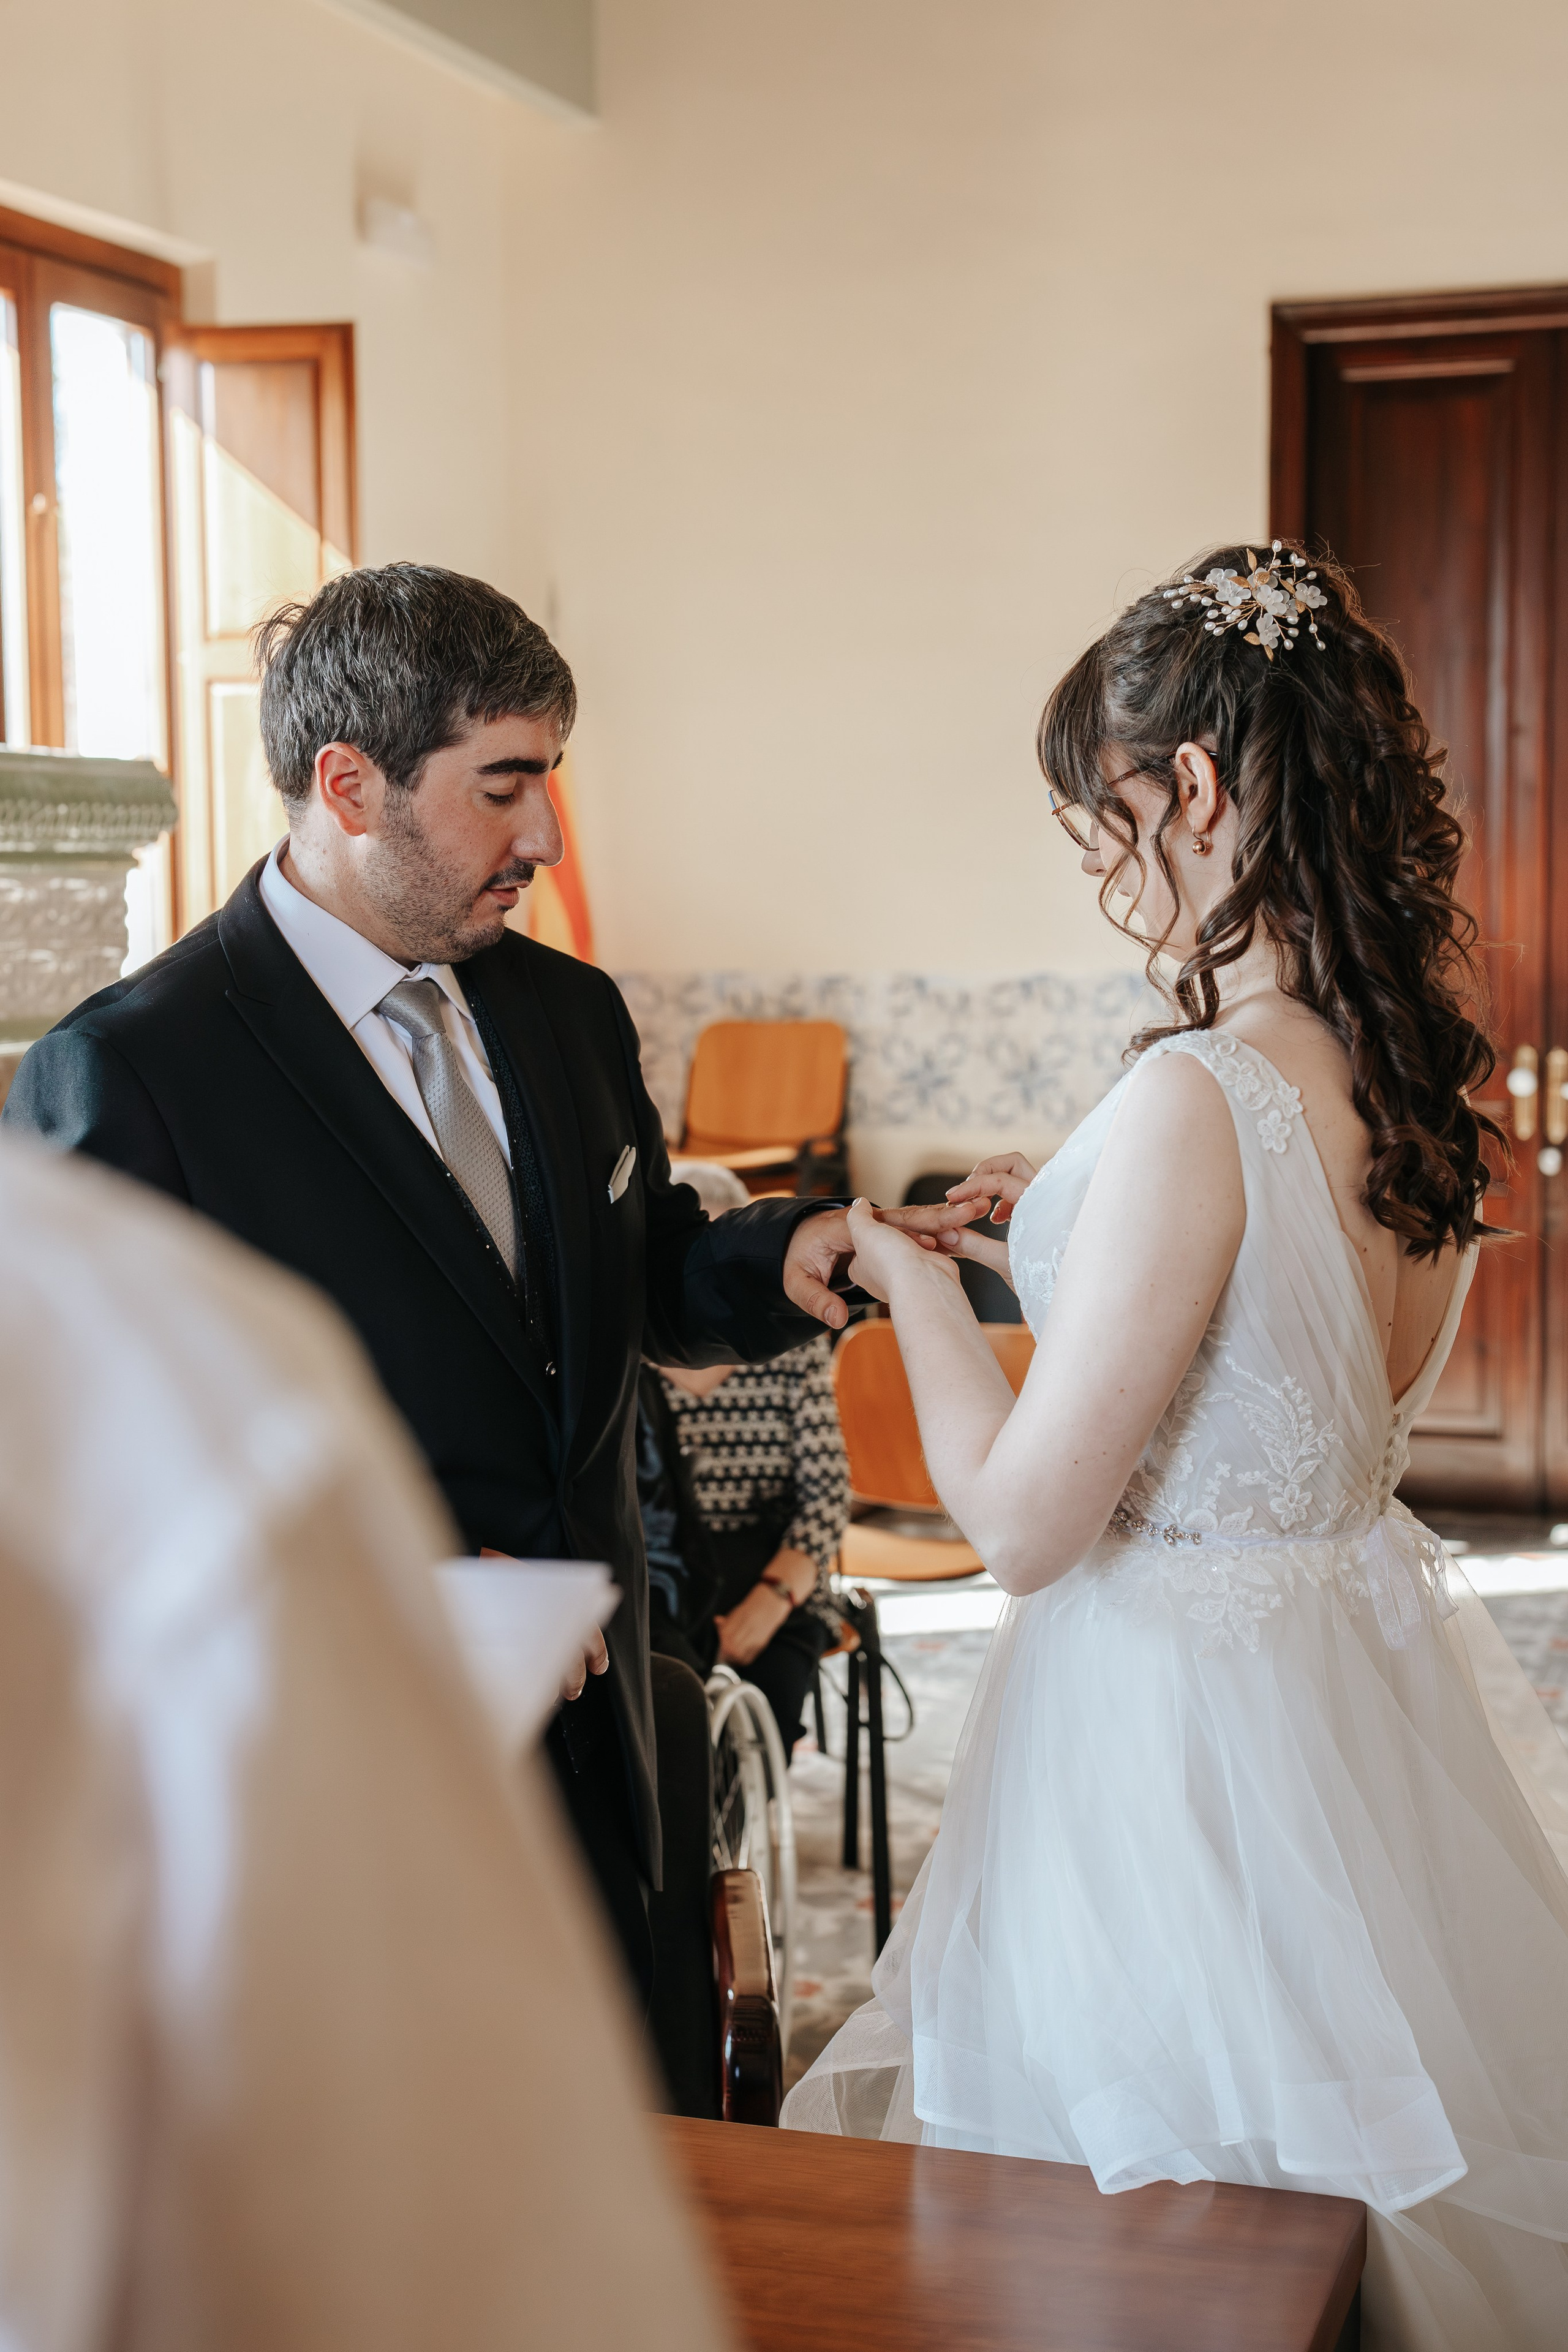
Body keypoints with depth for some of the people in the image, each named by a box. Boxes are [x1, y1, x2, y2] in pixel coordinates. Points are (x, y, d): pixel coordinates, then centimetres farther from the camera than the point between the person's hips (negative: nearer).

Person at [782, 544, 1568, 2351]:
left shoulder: (1199, 1097, -26)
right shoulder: (1421, 1079, 0)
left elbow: (1024, 1519, -21)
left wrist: (917, 1287, -5)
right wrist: (1063, 1246, 13)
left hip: (1176, 1730, -8)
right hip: (1361, 1686, 8)